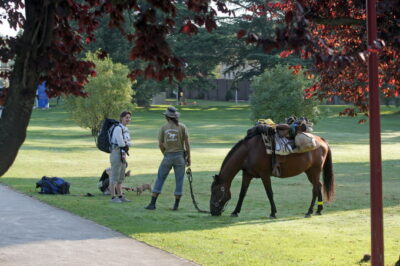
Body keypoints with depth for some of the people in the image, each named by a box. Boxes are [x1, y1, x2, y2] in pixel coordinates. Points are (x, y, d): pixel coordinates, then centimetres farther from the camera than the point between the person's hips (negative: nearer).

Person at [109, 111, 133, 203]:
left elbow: (130, 143, 15)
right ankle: (113, 197, -3)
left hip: (123, 154, 10)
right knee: (114, 176, -5)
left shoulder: (125, 129, 15)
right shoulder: (118, 128, -14)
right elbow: (120, 143, -20)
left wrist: (126, 143, -5)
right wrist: (127, 143, -2)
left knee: (121, 177, 14)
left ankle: (120, 196, 20)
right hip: (116, 153, -10)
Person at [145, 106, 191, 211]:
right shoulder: (182, 127, -3)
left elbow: (160, 144, 3)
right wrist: (188, 158, 3)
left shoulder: (163, 127, 1)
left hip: (167, 156, 1)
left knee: (160, 179, 8)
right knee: (179, 180, 6)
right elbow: (187, 143, -4)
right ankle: (176, 205, 7)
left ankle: (152, 203, 6)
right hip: (180, 156, -1)